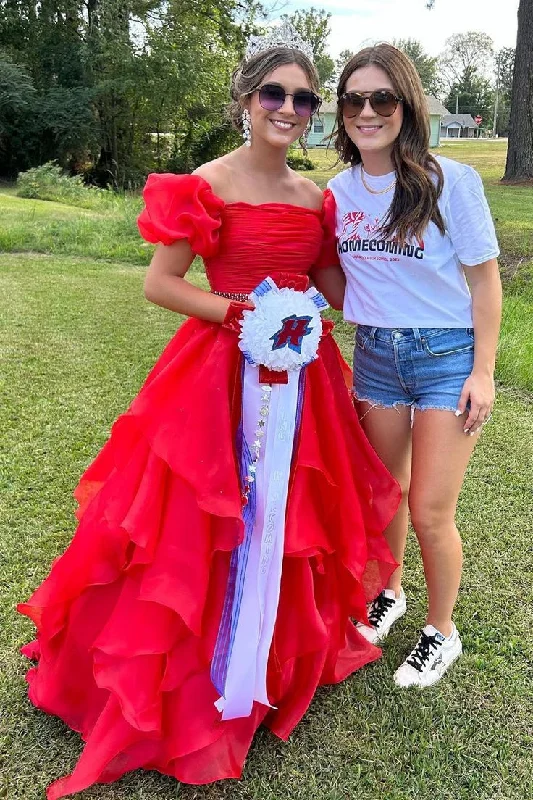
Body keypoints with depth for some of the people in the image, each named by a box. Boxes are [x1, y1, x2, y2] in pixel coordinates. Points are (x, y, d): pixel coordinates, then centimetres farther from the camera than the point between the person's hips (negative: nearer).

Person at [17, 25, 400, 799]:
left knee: (285, 516, 14)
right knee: (206, 522, 2)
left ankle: (287, 647, 39)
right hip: (220, 374, -5)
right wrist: (244, 316, -16)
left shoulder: (313, 196, 9)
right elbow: (158, 284, -10)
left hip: (299, 377, 5)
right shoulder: (207, 186, -7)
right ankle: (189, 672, 24)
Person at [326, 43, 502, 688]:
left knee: (429, 512, -2)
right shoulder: (339, 191, 2)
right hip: (374, 353, 4)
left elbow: (484, 278, -7)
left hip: (448, 352, -4)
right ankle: (389, 592, 42)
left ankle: (441, 632, 22)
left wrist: (483, 371, -11)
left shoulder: (450, 181, -11)